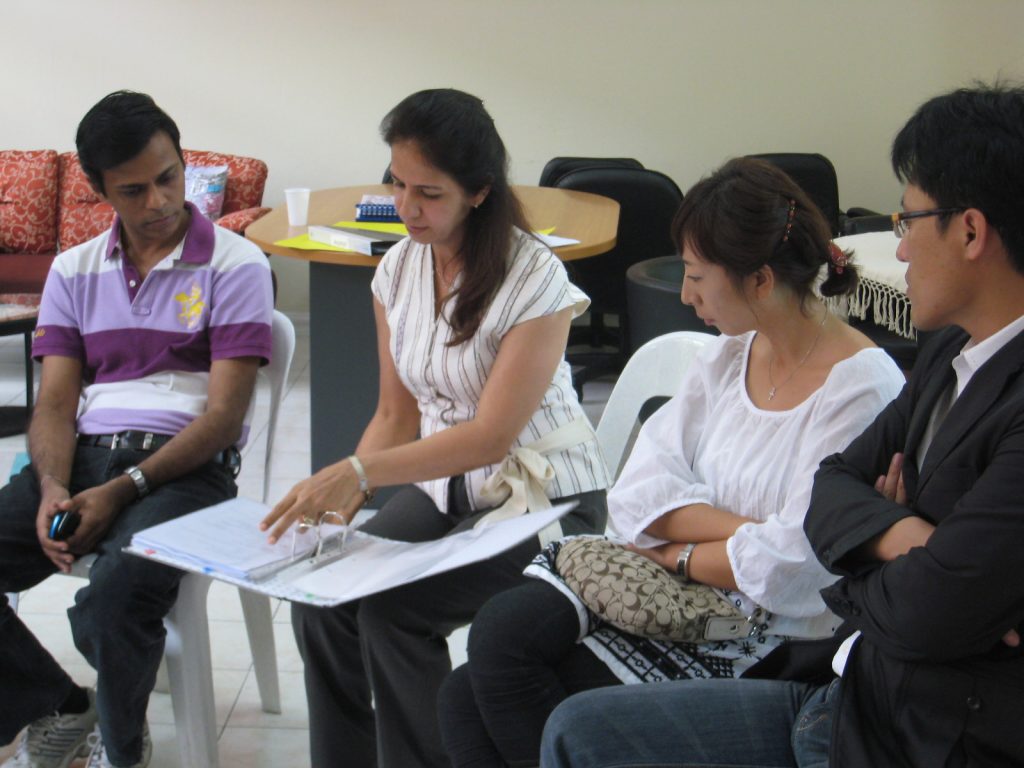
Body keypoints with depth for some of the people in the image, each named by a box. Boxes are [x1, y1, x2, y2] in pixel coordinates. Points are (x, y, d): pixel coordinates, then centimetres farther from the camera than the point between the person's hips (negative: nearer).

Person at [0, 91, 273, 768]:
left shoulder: (235, 266, 1)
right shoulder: (75, 270, 16)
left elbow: (225, 413, -6)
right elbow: (55, 403, 10)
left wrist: (124, 490, -17)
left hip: (185, 465, -5)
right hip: (83, 457, 5)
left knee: (114, 593, -34)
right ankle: (58, 711, 6)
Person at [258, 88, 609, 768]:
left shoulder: (533, 279, -19)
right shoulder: (399, 269, 3)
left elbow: (491, 436, -22)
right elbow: (398, 414, 7)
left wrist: (360, 471, -31)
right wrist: (337, 498, -10)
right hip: (443, 485, 6)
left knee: (392, 609, -25)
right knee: (321, 596, -16)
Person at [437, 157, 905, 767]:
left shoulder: (862, 389, -15)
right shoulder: (731, 353, 9)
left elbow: (790, 566, -20)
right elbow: (639, 492, 3)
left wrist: (676, 554, -6)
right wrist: (746, 532, -13)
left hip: (767, 636, -7)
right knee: (467, 699, -12)